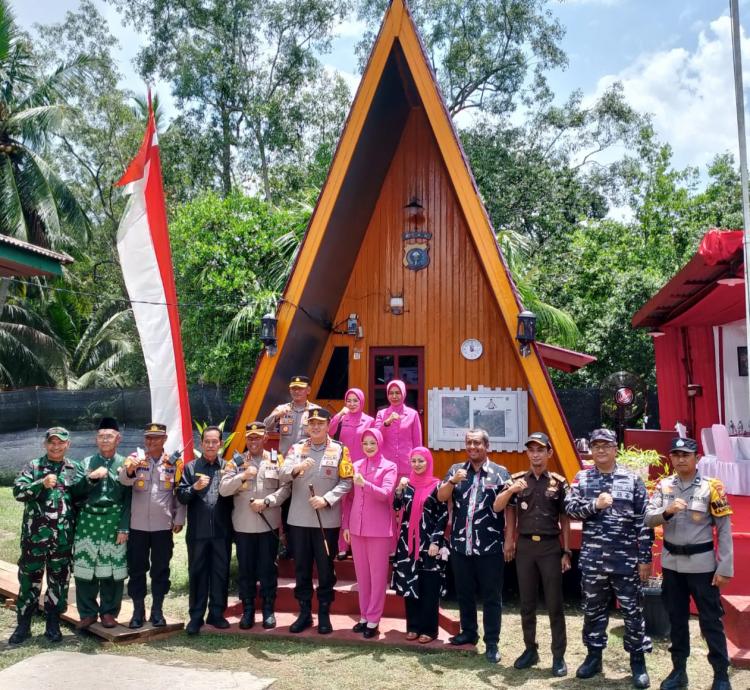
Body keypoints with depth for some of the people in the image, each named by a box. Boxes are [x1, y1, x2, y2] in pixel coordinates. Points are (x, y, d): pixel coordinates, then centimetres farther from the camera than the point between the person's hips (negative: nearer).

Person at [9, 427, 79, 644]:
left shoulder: (74, 468, 8)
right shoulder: (33, 467, 3)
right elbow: (18, 491, -9)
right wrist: (42, 483, -21)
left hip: (63, 536, 1)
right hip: (35, 533, -1)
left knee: (59, 579, 8)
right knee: (29, 577, 5)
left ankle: (53, 624, 20)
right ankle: (23, 624, 18)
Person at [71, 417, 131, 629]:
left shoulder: (125, 464, 5)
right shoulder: (86, 462, 11)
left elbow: (129, 498, 1)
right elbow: (76, 492, 3)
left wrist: (124, 527, -6)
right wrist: (91, 477, -14)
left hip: (114, 522, -2)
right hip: (88, 521, 2)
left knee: (113, 568, 2)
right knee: (85, 568, 3)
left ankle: (109, 612, 16)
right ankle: (88, 612, 17)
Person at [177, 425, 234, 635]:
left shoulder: (228, 467, 6)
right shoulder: (191, 467, 6)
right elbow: (181, 496, 1)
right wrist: (194, 487, -16)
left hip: (222, 530, 1)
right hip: (198, 531, 0)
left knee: (220, 572, 8)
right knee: (197, 573, 7)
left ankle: (216, 614, 21)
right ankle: (196, 616, 17)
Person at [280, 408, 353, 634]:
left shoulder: (339, 450, 0)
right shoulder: (296, 448, 6)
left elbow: (346, 481, -5)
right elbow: (283, 473, -9)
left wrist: (326, 499, -17)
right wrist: (297, 469, -30)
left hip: (327, 520, -2)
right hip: (299, 519, 2)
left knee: (325, 567, 7)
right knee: (301, 567, 11)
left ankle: (324, 614, 20)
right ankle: (304, 613, 24)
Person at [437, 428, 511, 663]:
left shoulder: (500, 472, -1)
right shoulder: (456, 470, 7)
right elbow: (441, 497, -4)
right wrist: (453, 481, -20)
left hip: (490, 547, -3)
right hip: (460, 545, 3)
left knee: (491, 596, 5)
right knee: (464, 593, 16)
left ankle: (492, 643, 14)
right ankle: (469, 631, 33)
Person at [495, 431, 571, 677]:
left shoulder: (559, 482, 0)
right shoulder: (517, 479, 3)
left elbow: (564, 519, 2)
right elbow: (497, 508, -2)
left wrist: (567, 552, -1)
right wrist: (510, 490, -21)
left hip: (551, 547, -2)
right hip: (525, 546, 2)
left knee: (554, 604, 3)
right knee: (527, 603, 11)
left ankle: (558, 656, 13)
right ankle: (530, 650, 25)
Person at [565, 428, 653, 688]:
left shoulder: (632, 479, -2)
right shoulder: (582, 478, 5)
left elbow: (643, 521, -3)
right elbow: (569, 508, -3)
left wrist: (645, 558, -5)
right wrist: (594, 504, -19)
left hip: (626, 559, -2)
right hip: (592, 559, 2)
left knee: (632, 609, 6)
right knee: (593, 608, 13)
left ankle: (638, 660, 21)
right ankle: (594, 656, 28)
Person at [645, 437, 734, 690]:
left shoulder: (711, 487, -9)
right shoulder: (663, 486, 2)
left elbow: (725, 529, -8)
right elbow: (648, 519, -4)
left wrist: (725, 568, -11)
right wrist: (667, 511, -25)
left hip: (701, 564, -4)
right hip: (671, 563, 4)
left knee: (710, 621, 4)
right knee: (676, 619, 15)